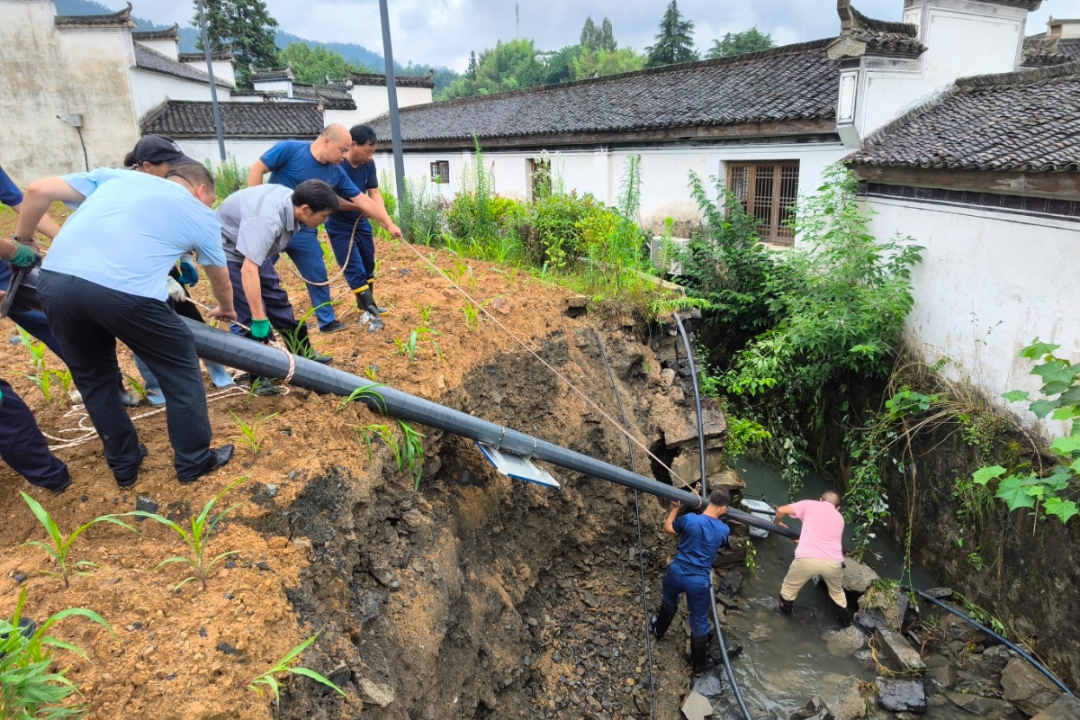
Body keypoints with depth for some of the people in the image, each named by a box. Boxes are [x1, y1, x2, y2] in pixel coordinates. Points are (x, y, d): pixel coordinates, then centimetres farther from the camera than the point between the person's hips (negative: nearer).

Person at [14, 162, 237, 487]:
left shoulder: (118, 176, 27)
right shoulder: (201, 214, 20)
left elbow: (39, 191, 20)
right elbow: (221, 281, 33)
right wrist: (226, 310, 54)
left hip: (55, 281, 5)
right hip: (124, 292, -4)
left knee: (94, 378, 24)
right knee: (181, 372, 17)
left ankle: (124, 465, 35)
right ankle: (194, 461, 27)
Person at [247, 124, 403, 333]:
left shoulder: (336, 174, -2)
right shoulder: (290, 149, -16)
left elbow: (362, 200, 3)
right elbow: (257, 169, -11)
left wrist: (389, 224, 5)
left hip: (302, 231, 5)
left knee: (318, 276, 8)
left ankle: (327, 322, 24)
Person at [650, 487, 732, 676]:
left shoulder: (690, 519, -19)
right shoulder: (724, 530, -14)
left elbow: (667, 528, -1)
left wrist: (675, 508, 10)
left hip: (676, 573, 1)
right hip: (699, 581, -1)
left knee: (669, 603, 33)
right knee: (700, 623, 17)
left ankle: (659, 629, 58)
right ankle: (699, 665, 33)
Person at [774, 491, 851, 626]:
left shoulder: (809, 504, 16)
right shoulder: (839, 517, 27)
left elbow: (781, 510, 8)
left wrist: (778, 522, 30)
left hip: (807, 559, -3)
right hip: (833, 562, 4)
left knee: (789, 588, 25)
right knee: (837, 592, 35)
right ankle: (845, 620, 51)